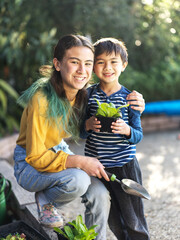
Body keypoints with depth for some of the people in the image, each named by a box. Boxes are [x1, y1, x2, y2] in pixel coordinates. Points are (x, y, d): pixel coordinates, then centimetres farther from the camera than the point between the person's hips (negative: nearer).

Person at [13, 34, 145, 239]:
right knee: (78, 180, -32)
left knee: (100, 194, -13)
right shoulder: (42, 99, -29)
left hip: (59, 151, 6)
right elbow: (35, 157, -25)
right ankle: (45, 200, -1)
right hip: (29, 165, -6)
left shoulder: (83, 94, -10)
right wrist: (80, 162, -29)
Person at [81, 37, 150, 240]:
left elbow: (138, 135, -4)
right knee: (113, 219, 19)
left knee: (133, 219, 6)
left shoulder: (130, 98, -6)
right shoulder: (89, 94, -1)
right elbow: (81, 133, 2)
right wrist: (88, 126, -19)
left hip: (124, 166, -2)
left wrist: (127, 130, -25)